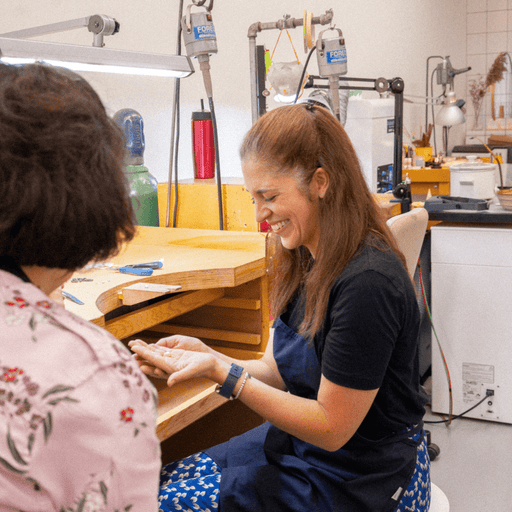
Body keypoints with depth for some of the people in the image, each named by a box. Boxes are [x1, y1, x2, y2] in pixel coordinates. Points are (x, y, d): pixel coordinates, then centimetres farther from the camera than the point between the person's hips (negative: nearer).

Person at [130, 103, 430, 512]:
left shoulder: (367, 283, -27)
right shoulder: (309, 262, 1)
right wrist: (206, 355, -11)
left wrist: (222, 372, -25)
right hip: (302, 442, 8)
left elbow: (331, 428, -22)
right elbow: (281, 372, 5)